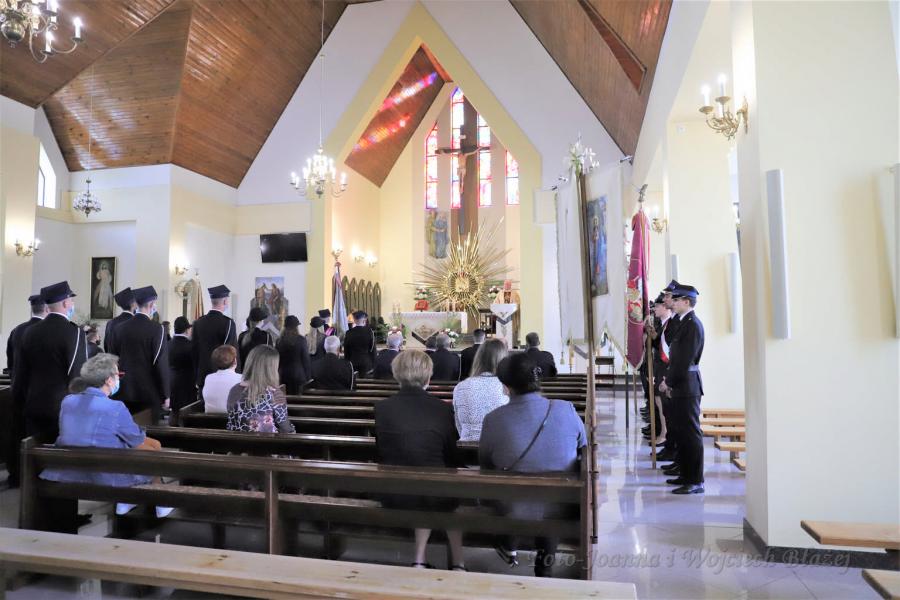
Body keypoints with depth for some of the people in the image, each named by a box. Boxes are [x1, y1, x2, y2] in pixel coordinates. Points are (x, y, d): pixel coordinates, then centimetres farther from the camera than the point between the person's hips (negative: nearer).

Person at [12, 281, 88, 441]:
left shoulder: (31, 332, 5)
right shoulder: (74, 332, -13)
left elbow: (21, 372, 11)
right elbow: (79, 374, -13)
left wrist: (21, 401, 23)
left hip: (34, 409, 6)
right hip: (64, 409, -6)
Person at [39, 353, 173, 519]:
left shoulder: (67, 401, -2)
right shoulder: (115, 408, -20)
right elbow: (139, 443, -7)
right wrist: (152, 445, 13)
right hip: (106, 477, -7)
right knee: (154, 447, 16)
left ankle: (124, 501, 34)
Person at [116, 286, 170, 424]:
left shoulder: (122, 328, 3)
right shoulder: (157, 329, -13)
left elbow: (117, 358, 11)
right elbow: (161, 364, -14)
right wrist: (165, 394, -8)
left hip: (126, 391, 5)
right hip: (150, 392, -5)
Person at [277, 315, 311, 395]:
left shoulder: (279, 341, 1)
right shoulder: (301, 340, -8)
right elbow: (306, 359, -5)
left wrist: (277, 374, 16)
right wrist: (307, 377, 2)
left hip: (283, 376, 3)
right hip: (299, 375, -3)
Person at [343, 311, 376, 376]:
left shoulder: (349, 333, -2)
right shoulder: (369, 332, -6)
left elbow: (346, 351, 4)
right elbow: (373, 349, -3)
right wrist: (373, 365, 4)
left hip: (352, 363, 1)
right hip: (366, 363, -1)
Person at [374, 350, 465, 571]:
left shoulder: (382, 407, -6)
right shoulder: (443, 409, -9)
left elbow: (380, 455, 6)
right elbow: (452, 459, 1)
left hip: (392, 496, 2)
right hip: (434, 495, -2)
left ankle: (419, 559, 30)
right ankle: (457, 562, 34)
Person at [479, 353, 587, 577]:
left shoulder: (493, 419, -18)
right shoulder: (566, 410, -15)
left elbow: (484, 465, -2)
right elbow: (583, 448, 3)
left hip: (513, 510, 0)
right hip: (560, 510, 0)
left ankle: (509, 548, 46)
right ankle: (545, 564, 40)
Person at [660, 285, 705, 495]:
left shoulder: (693, 324, -14)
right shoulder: (684, 323, 15)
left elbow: (686, 359, -18)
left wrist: (668, 381, -11)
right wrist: (669, 381, 12)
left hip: (687, 386, -10)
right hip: (680, 386, 10)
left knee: (691, 432, -4)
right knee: (682, 431, 14)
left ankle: (695, 481, 2)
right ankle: (686, 475, 24)